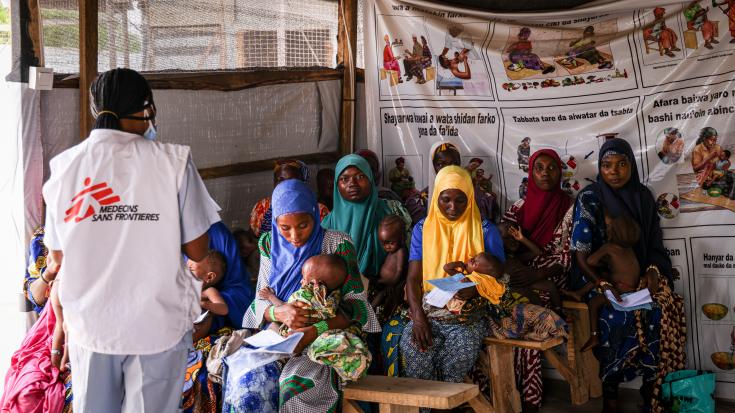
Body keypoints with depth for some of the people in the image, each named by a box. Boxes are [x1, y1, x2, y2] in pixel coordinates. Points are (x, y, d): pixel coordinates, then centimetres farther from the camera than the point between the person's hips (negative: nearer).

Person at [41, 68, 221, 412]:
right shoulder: (172, 161, -10)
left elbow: (58, 258, 5)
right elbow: (197, 251, -7)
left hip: (90, 323, 3)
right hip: (158, 324, -2)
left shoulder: (64, 166, -2)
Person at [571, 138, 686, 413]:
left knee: (664, 309, -23)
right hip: (598, 275, -4)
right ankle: (609, 388, -10)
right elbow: (581, 255, -10)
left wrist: (652, 271, -10)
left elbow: (654, 245, 10)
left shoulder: (643, 197, 5)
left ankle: (655, 386, -10)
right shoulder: (589, 199, -8)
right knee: (618, 316, -30)